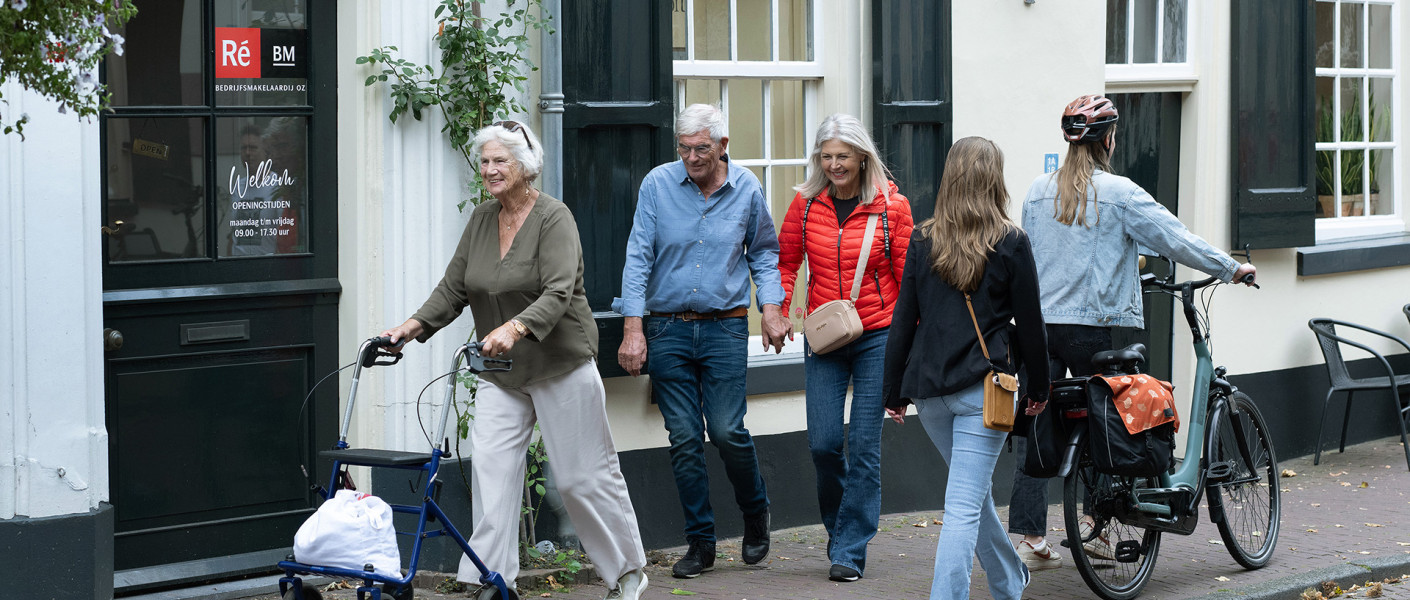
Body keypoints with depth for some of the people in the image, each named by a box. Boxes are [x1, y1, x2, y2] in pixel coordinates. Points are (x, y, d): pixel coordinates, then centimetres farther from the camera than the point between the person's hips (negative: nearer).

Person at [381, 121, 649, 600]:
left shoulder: (554, 218, -14)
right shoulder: (481, 219, 6)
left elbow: (558, 293, -26)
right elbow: (454, 287, 7)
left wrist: (514, 328, -43)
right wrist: (414, 325, -10)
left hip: (561, 367, -6)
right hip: (500, 371, 6)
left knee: (584, 476, 2)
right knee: (490, 466, -9)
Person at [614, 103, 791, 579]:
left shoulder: (746, 189, 2)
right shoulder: (657, 185, -2)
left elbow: (763, 253, 15)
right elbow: (638, 258, -3)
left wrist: (772, 308, 2)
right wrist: (633, 329, -9)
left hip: (725, 327, 0)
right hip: (667, 329, 1)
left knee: (727, 432, -8)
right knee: (684, 439, 1)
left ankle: (756, 512, 20)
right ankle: (700, 542, 10)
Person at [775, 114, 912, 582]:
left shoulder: (891, 205, -3)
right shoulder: (806, 204, 3)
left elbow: (908, 275, 1)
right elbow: (785, 261, 13)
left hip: (877, 335, -2)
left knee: (863, 443, -3)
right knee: (823, 442, -2)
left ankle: (850, 549, 4)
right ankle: (838, 523, 26)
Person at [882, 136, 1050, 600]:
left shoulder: (922, 241, 4)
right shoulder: (1011, 243, -5)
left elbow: (903, 321, 5)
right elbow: (1029, 322, 0)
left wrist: (896, 392, 12)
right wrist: (1039, 386, 12)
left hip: (929, 387, 5)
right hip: (982, 387, -4)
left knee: (973, 491, 22)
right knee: (965, 504, -6)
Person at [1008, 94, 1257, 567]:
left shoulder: (1038, 192, 7)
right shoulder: (1117, 192, -7)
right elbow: (1175, 238, -7)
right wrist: (1231, 268, 3)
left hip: (1039, 320, 4)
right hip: (1094, 327, -4)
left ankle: (1029, 538, 2)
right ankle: (1097, 524, 11)